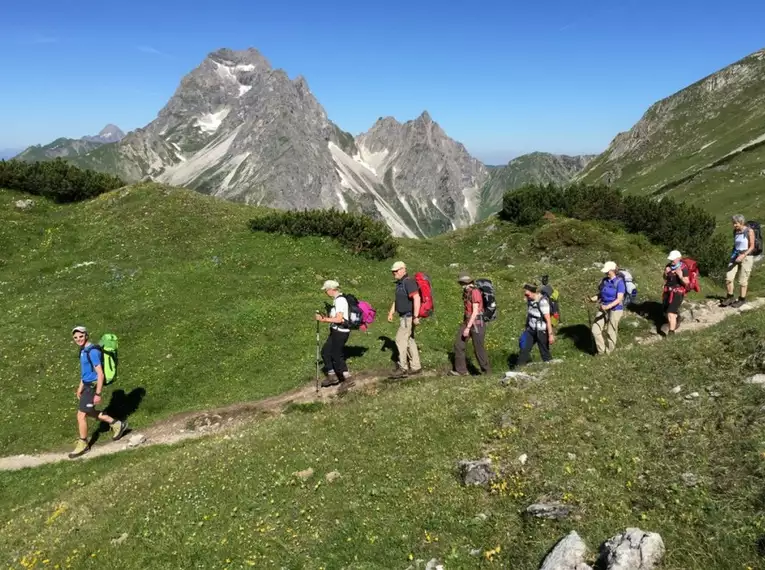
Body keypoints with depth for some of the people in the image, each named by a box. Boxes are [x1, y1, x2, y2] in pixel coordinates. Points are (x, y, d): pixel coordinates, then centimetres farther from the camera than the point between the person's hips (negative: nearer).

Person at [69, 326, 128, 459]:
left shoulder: (92, 352, -22)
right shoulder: (83, 350, 7)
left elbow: (100, 374, -22)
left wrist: (98, 394, -22)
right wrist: (80, 387, 23)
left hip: (92, 387, -10)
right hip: (87, 385, 10)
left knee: (81, 415, -2)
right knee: (89, 412, 20)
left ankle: (83, 444, 14)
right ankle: (117, 424, 29)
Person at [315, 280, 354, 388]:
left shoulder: (340, 300, -19)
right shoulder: (337, 299, 11)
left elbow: (339, 319, -23)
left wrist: (323, 319, -17)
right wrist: (324, 318, 7)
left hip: (340, 332, -10)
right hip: (336, 331, 10)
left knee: (336, 356, 0)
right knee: (325, 351, 13)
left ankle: (347, 378, 12)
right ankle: (332, 376, 24)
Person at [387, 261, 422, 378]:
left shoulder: (408, 282, -18)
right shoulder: (399, 283, 13)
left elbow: (416, 298, -26)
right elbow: (397, 300, 24)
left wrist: (415, 317, -29)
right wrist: (391, 313, 18)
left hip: (409, 317, -10)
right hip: (404, 316, 10)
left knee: (400, 339, -7)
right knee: (409, 341, 13)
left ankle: (403, 368, 0)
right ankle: (415, 367, 20)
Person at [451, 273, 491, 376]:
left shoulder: (475, 292, -19)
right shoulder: (466, 292, 9)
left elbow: (475, 312, -21)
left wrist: (468, 328, -22)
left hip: (477, 323, -9)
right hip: (467, 322, 9)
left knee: (478, 349, 1)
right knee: (458, 344, 3)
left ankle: (487, 371, 18)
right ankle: (461, 370, 11)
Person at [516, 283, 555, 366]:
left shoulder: (542, 301, -22)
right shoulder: (529, 300, 0)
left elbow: (548, 319, -22)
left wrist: (551, 334, -21)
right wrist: (526, 328, 18)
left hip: (541, 331, -7)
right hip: (531, 330, 7)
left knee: (545, 354, 6)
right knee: (523, 350, 4)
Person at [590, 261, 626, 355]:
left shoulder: (619, 282, -14)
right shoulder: (604, 280, 3)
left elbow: (619, 299, -20)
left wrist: (608, 306, -32)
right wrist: (593, 299, -10)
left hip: (615, 309, -6)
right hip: (603, 309, 6)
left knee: (610, 332, 5)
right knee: (595, 330, 2)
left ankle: (608, 353, 24)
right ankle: (601, 351, 18)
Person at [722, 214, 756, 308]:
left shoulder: (749, 231, -11)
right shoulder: (735, 231, 5)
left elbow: (752, 247, -12)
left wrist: (743, 256, -22)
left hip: (746, 257, -5)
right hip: (735, 256, 5)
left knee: (743, 280, 2)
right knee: (728, 277, -4)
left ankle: (742, 299, 17)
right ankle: (730, 298, 10)